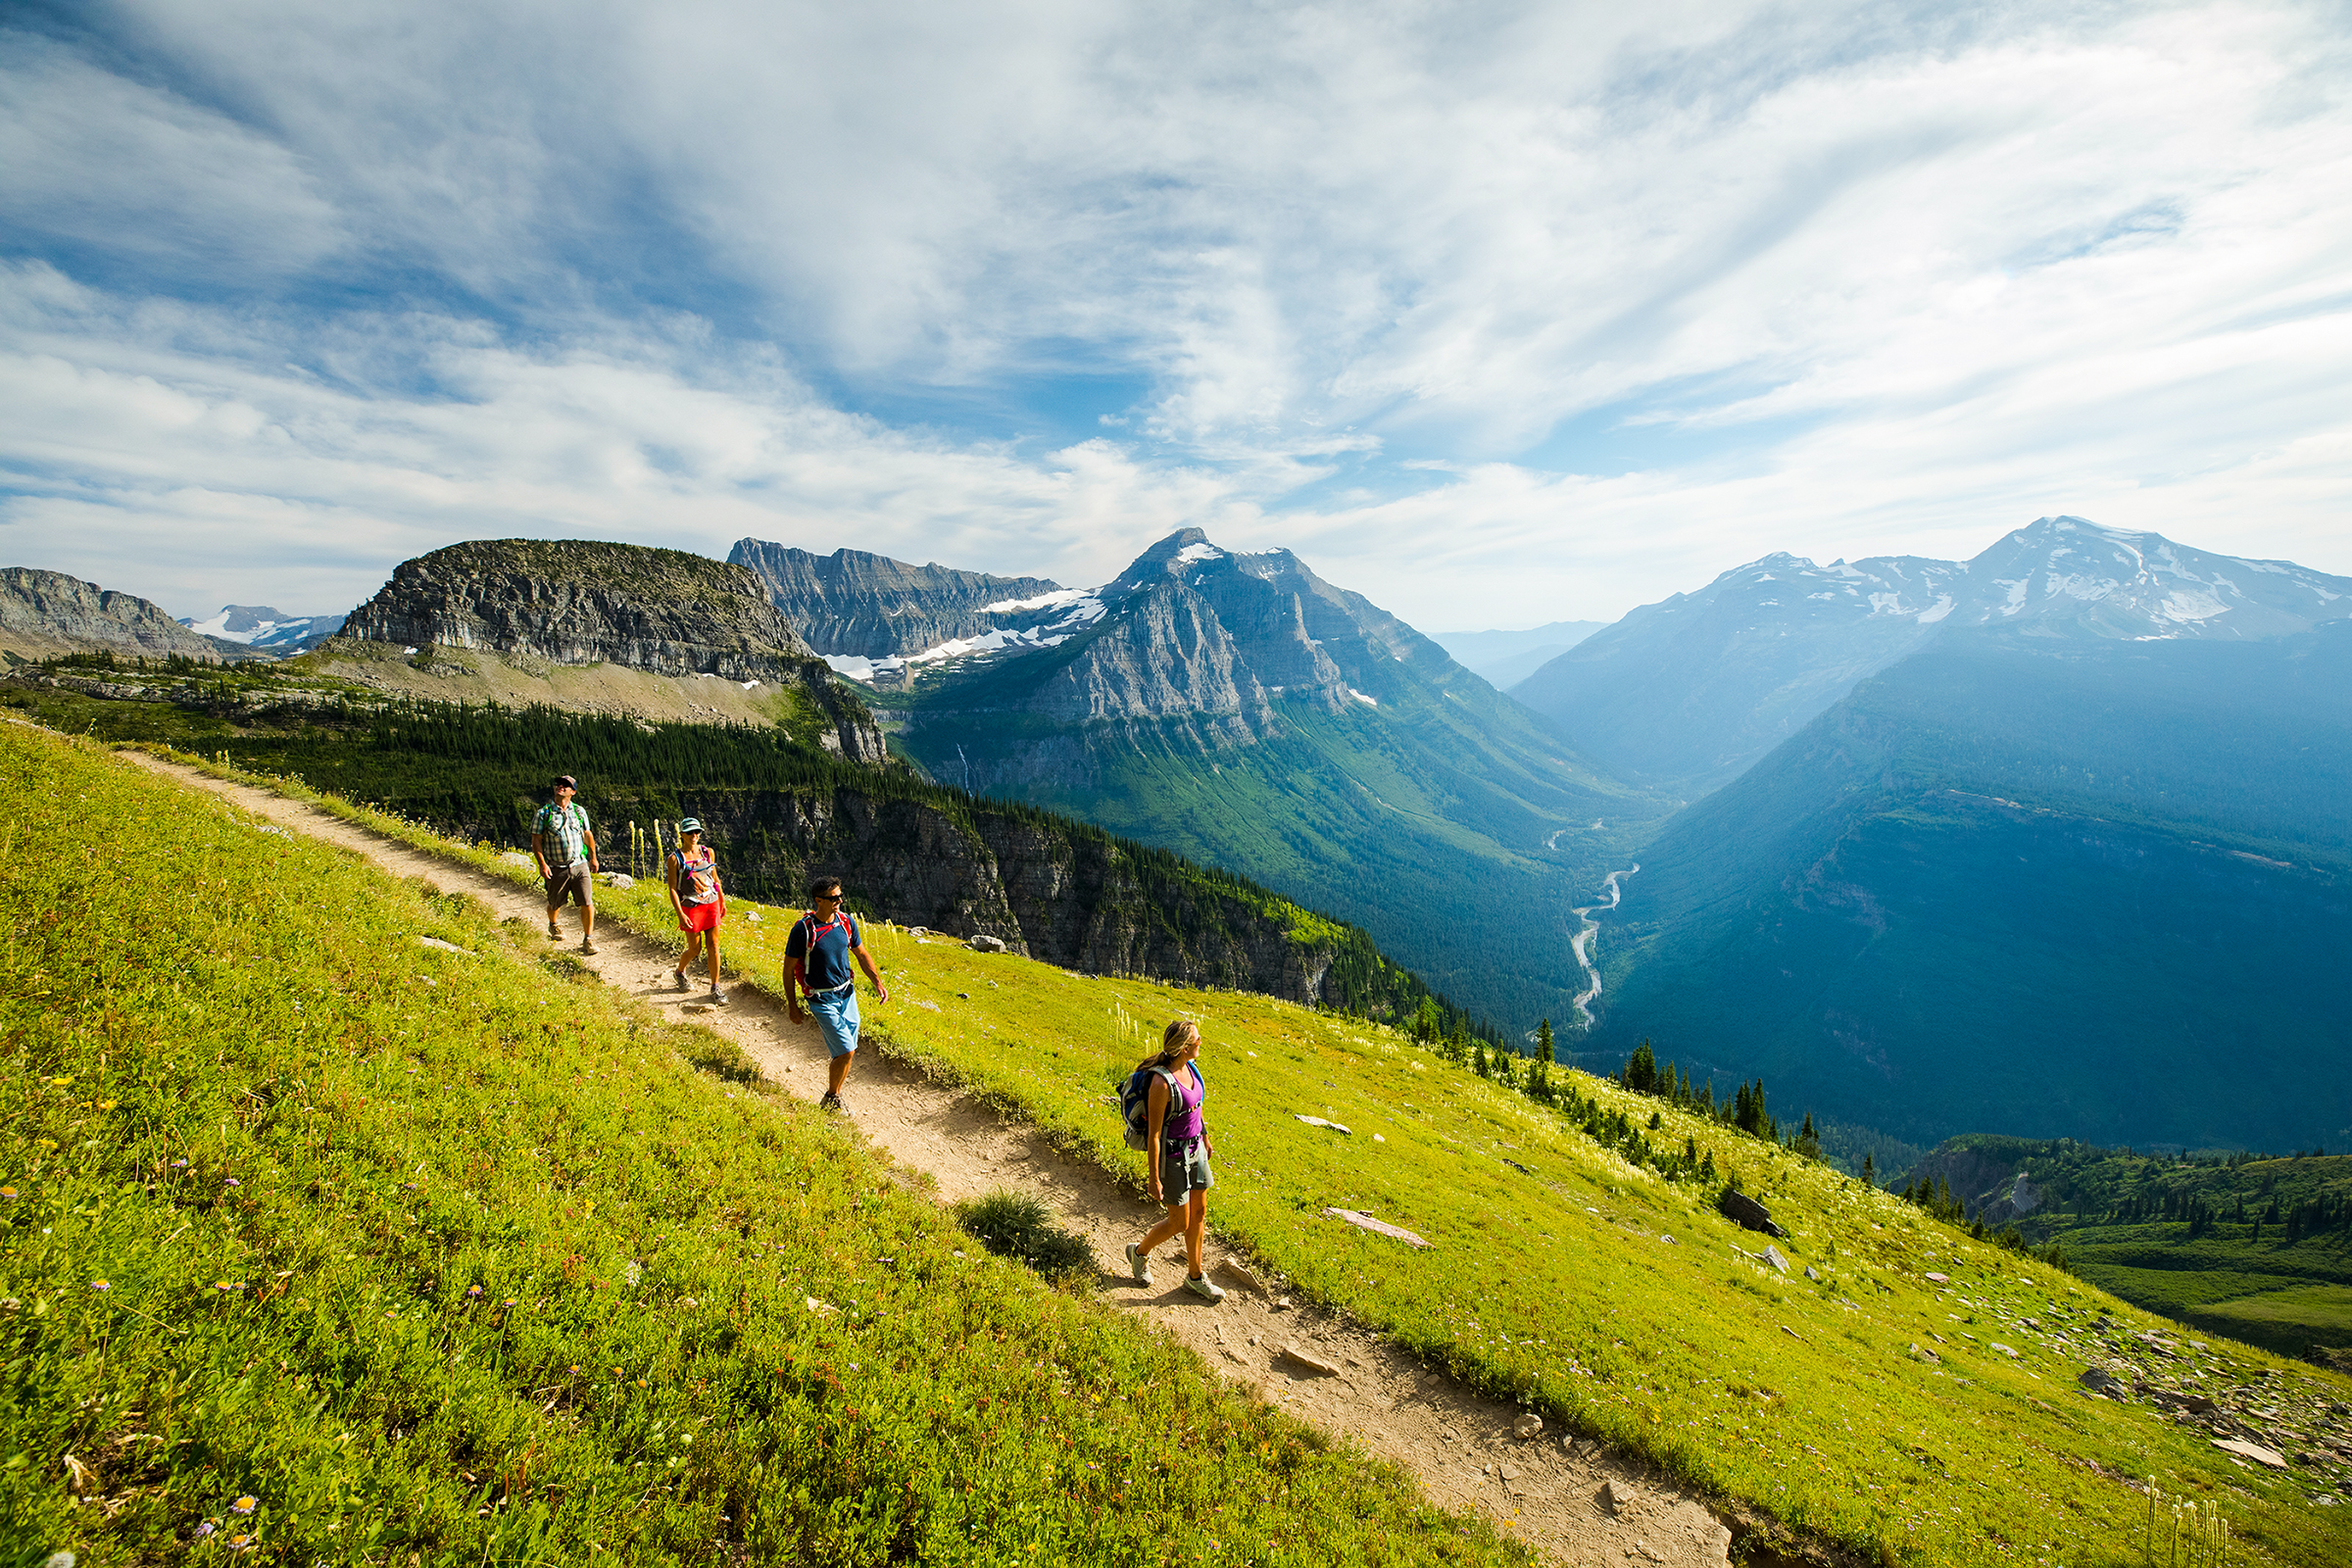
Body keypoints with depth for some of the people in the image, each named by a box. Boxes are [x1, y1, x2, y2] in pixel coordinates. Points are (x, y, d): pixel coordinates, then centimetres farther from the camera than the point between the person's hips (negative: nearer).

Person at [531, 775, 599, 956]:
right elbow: (536, 841, -3)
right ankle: (552, 925, 48)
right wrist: (542, 864, -13)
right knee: (555, 904, 16)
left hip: (580, 865, 1)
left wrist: (593, 858, 21)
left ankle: (588, 939, 7)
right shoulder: (544, 813, -3)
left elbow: (588, 835, 16)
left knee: (588, 904, -7)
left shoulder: (579, 812, 5)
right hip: (556, 869, -1)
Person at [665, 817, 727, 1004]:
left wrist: (722, 902, 17)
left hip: (711, 904, 3)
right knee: (695, 948, 6)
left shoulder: (708, 852, 5)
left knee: (713, 946, 2)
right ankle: (679, 972, 38)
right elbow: (673, 889, -8)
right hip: (691, 907, -3)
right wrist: (680, 914, -15)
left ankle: (715, 987, 12)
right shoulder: (675, 858, -7)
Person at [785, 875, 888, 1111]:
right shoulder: (803, 929, -17)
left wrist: (878, 982, 1)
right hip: (822, 999, -5)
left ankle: (835, 1095, 29)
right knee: (845, 1051, -10)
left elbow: (861, 954, 12)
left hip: (847, 993, 5)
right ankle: (830, 1099, 13)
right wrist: (793, 1007, -5)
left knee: (848, 1051, 8)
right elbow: (788, 969, -8)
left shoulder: (846, 922, -2)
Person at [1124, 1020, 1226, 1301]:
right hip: (1172, 1156, -7)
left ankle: (1195, 1276, 35)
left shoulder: (1189, 1068, -6)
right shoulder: (1161, 1083, -30)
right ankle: (1140, 1251, 36)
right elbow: (1154, 1134, -23)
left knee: (1199, 1213, 17)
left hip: (1194, 1149, 8)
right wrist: (1155, 1179, -17)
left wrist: (1205, 1138, 23)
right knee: (1179, 1223, 7)